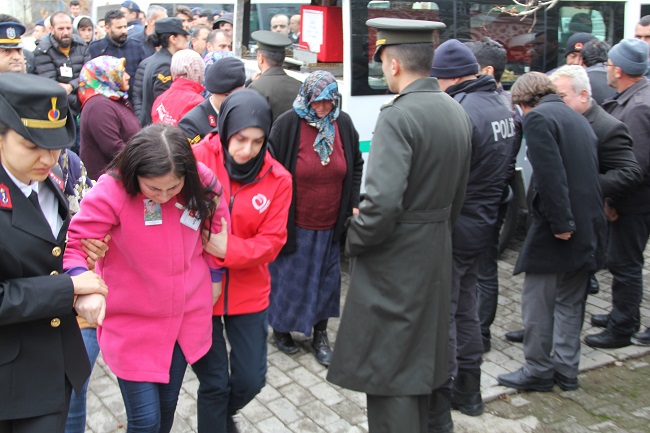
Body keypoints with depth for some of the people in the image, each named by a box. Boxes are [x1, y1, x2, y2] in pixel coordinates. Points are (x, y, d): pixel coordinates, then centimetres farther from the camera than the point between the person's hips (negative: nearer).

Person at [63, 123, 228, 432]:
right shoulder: (112, 190, -22)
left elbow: (217, 226, 5)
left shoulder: (202, 183, -13)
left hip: (187, 319, 3)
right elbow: (73, 243, -19)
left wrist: (214, 277, 12)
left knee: (167, 406, 19)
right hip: (133, 324, -3)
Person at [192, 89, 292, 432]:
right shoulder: (198, 159, -12)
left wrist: (228, 248, -23)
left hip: (248, 292, 2)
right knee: (214, 382, 7)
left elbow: (271, 242, -7)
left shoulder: (277, 179, -6)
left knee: (250, 379, 12)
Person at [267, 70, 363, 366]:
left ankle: (320, 335, 30)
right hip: (294, 223, -4)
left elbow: (356, 165, 13)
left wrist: (353, 203, 5)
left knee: (327, 279, 13)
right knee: (288, 278, 9)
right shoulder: (287, 124, -13)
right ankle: (280, 329, 31)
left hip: (330, 223, 4)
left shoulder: (343, 124, 0)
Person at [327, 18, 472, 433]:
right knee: (423, 361, 22)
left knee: (389, 371, 2)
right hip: (438, 253, 9)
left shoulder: (398, 115, -20)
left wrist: (355, 240, -12)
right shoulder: (456, 111, 7)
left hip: (395, 259, -9)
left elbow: (383, 200, -29)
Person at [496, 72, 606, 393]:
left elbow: (550, 175, -22)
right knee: (570, 303, 17)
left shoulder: (537, 118, -11)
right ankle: (566, 370, 25)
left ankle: (538, 371, 14)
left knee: (537, 303, 5)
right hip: (587, 227, 9)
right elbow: (591, 171, 18)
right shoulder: (578, 119, 16)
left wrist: (560, 223, -19)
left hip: (556, 228, -9)